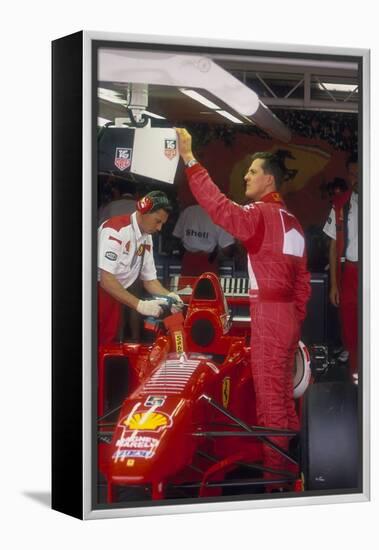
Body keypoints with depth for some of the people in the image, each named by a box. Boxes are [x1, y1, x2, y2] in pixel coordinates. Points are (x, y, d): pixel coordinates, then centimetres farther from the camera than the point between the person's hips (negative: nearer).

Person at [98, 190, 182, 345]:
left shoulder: (147, 239, 6)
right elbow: (106, 280, -25)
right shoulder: (115, 230, -20)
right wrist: (140, 305, -28)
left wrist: (168, 296, -8)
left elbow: (149, 279, 12)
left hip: (113, 298, 8)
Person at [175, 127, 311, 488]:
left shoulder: (261, 215, -12)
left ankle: (273, 473, -1)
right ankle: (288, 463, 23)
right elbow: (302, 279, 17)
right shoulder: (291, 222, 15)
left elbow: (220, 208, -28)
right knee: (283, 390, 16)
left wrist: (189, 160, -26)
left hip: (269, 313, -9)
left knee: (269, 391, -5)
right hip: (288, 313, 9)